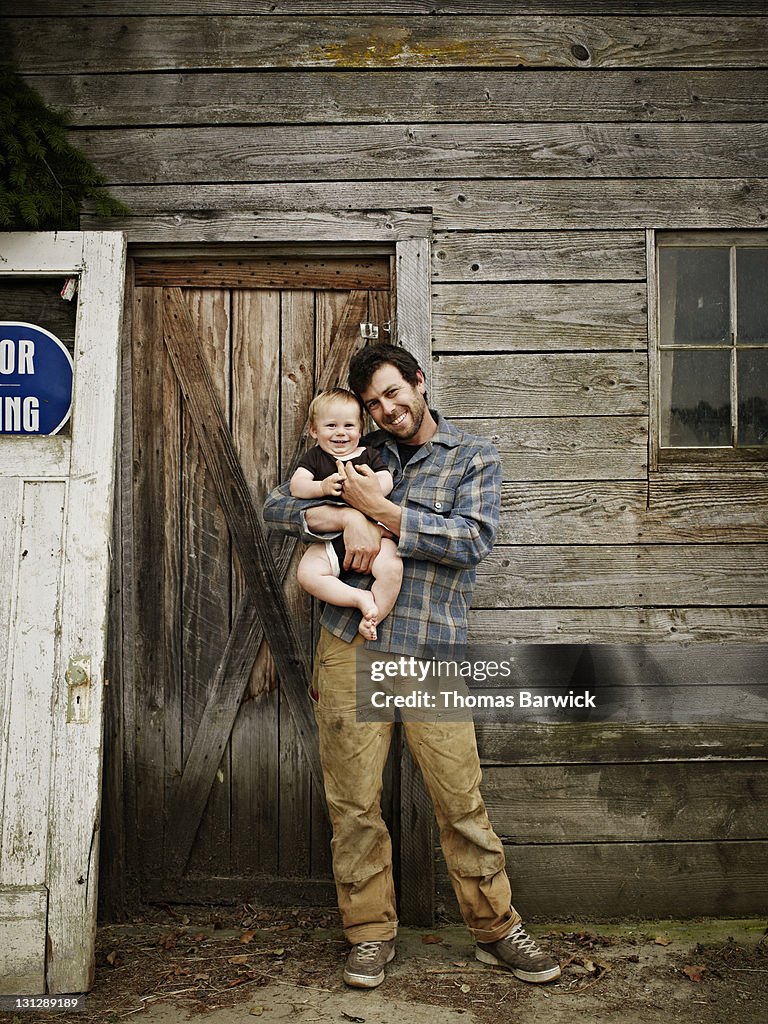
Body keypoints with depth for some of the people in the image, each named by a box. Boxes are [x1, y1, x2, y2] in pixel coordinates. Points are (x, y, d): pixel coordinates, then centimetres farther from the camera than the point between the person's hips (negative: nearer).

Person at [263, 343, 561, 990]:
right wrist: (348, 518, -10)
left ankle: (497, 930, 21)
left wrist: (380, 510, -11)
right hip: (350, 646, 2)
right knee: (354, 802, 6)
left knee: (462, 801, 2)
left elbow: (473, 539, -10)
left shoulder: (474, 458, 6)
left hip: (432, 655, -2)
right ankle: (370, 934, 22)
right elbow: (277, 507, 8)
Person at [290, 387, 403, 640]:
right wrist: (323, 487, -22)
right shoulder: (313, 458, 12)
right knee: (307, 574, -25)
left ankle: (373, 617, -8)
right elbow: (296, 486, -3)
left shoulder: (369, 455, 13)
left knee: (391, 568, -29)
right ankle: (361, 597, -14)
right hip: (329, 541, 1)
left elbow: (386, 482, -2)